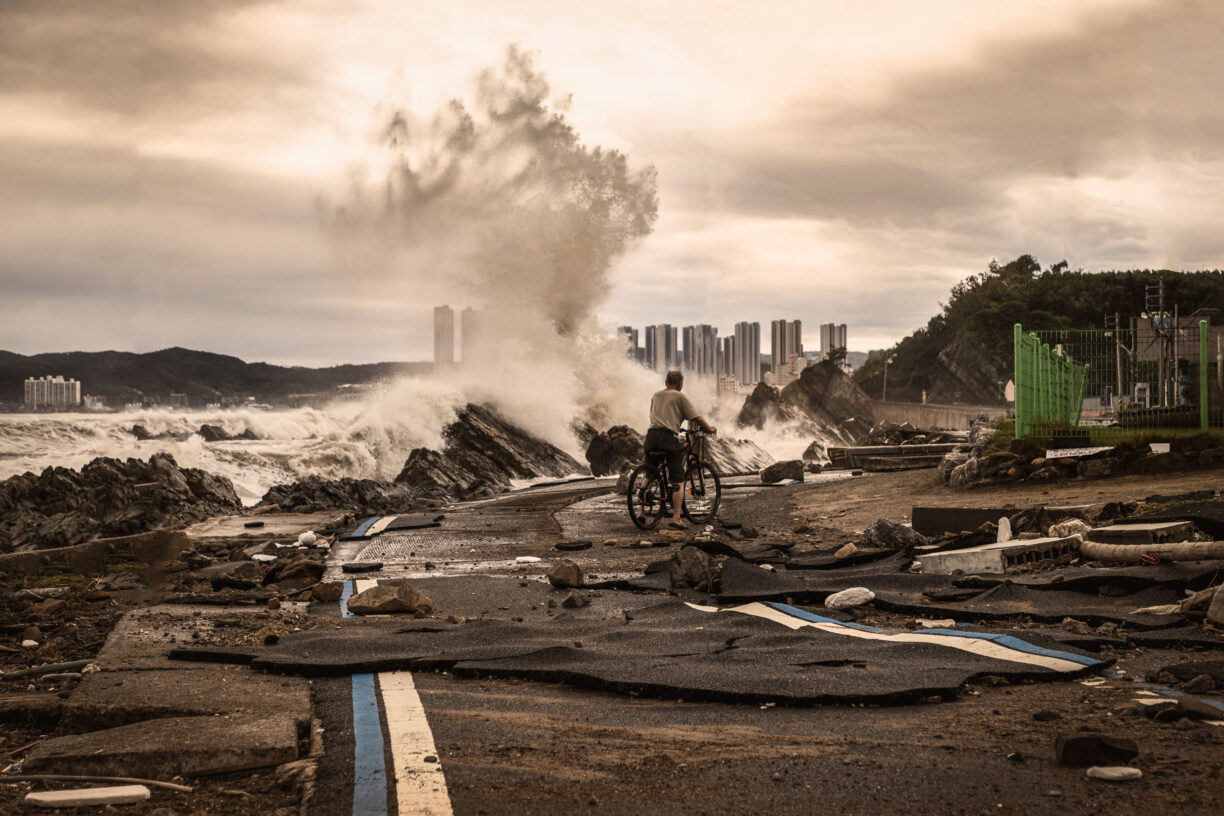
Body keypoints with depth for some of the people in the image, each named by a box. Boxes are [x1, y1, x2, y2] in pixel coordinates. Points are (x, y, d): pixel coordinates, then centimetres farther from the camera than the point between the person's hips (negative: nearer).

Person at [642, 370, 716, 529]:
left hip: (651, 435, 5)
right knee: (678, 480, 0)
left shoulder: (656, 395, 21)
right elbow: (696, 417, 3)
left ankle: (641, 511, 18)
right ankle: (676, 519, -8)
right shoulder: (679, 397, 6)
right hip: (669, 437, -5)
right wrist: (709, 428, 18)